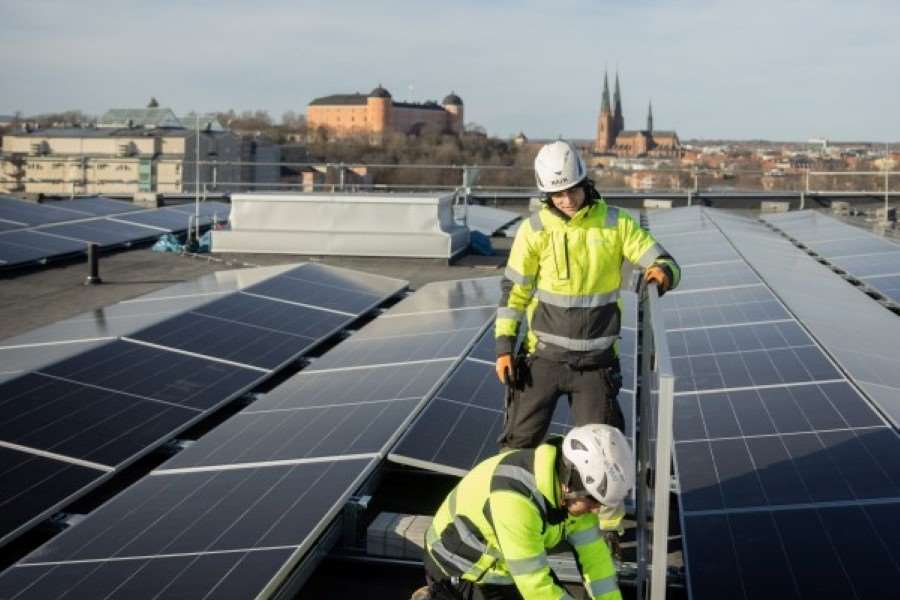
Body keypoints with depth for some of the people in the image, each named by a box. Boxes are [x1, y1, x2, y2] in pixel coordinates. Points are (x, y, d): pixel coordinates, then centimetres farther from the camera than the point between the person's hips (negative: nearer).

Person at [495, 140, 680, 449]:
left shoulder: (615, 223, -4)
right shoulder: (534, 229, -4)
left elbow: (666, 263, -4)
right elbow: (514, 290, 1)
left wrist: (663, 273, -28)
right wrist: (504, 347, -4)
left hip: (596, 361, 0)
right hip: (545, 356, 0)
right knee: (520, 441, 4)